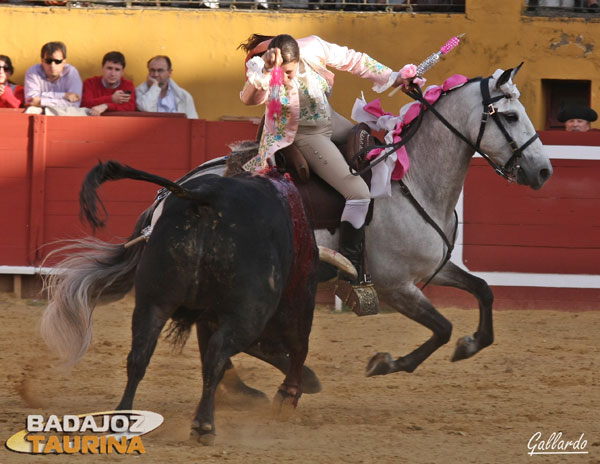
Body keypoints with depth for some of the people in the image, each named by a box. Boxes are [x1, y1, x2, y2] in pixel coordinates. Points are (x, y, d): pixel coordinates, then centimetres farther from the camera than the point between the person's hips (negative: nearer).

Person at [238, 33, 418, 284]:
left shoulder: (312, 48, -18)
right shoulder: (260, 70, -29)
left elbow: (353, 61, -5)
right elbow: (249, 98, -49)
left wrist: (393, 77, -3)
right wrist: (264, 70, -65)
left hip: (332, 122, 7)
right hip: (304, 137, -7)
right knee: (359, 193, -18)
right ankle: (350, 266, -7)